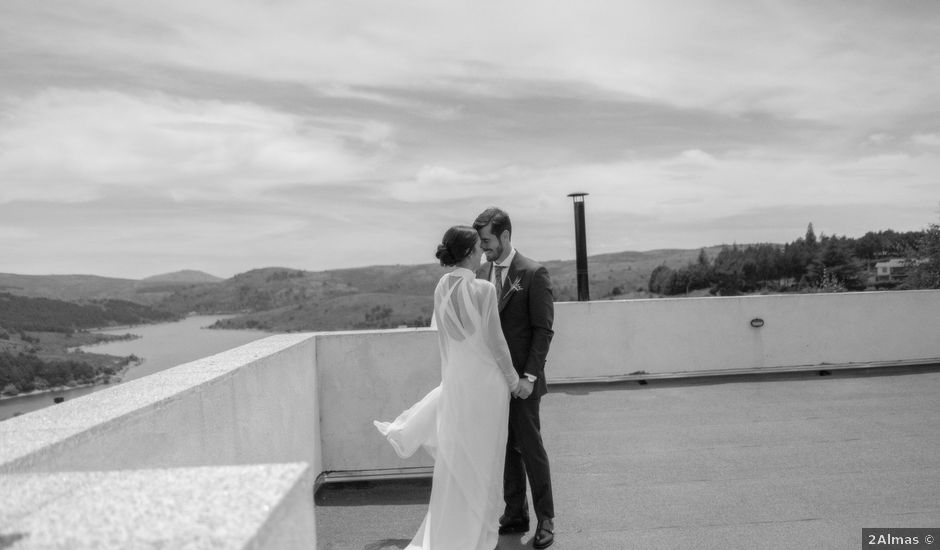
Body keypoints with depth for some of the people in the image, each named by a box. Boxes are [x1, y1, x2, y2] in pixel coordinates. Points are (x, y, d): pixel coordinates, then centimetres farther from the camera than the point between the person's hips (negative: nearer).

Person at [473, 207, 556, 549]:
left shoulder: (533, 274, -10)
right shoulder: (481, 273, 8)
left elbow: (543, 330, -11)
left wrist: (529, 376, -15)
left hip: (520, 379, -5)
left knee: (530, 448, 3)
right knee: (506, 449, 13)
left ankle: (545, 520, 19)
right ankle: (515, 515, 26)